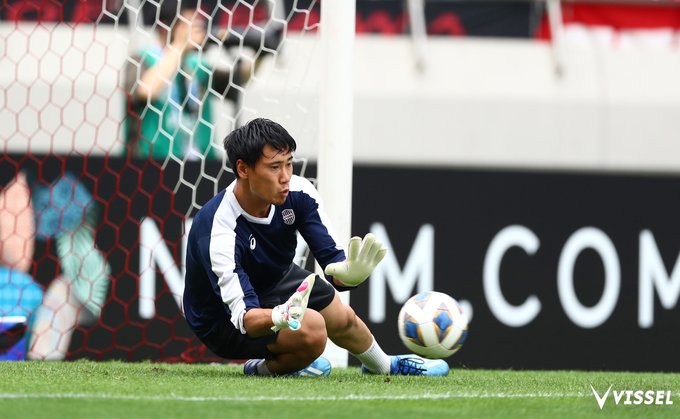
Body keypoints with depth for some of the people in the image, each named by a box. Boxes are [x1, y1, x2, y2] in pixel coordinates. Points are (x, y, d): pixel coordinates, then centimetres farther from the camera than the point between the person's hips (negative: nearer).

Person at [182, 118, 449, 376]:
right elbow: (243, 315, -40)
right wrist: (281, 316, -64)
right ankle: (266, 368, 3)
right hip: (224, 318, -7)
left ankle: (383, 365, 53)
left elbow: (332, 257, -18)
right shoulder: (218, 231, -39)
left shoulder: (298, 194, -20)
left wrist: (348, 272, -44)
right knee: (312, 329, -28)